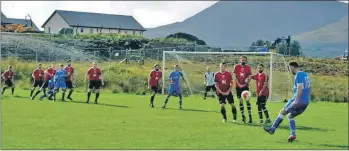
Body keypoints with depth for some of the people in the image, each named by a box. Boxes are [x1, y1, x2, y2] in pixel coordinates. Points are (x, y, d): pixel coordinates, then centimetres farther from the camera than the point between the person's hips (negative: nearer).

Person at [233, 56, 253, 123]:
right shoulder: (236, 67, 1)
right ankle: (243, 116, 9)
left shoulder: (248, 67, 2)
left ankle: (250, 116, -3)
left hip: (245, 86, 0)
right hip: (238, 86, 0)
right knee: (240, 101, 2)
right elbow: (234, 76, -1)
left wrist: (245, 84, -13)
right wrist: (239, 84, -9)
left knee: (247, 100, -6)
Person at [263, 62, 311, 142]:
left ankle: (272, 129, 8)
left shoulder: (298, 75, -11)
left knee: (282, 112, 5)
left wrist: (296, 100, -26)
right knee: (290, 116, 18)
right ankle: (292, 134, 5)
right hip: (306, 102, 9)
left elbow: (300, 88, -22)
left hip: (299, 100, -9)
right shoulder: (305, 74, 17)